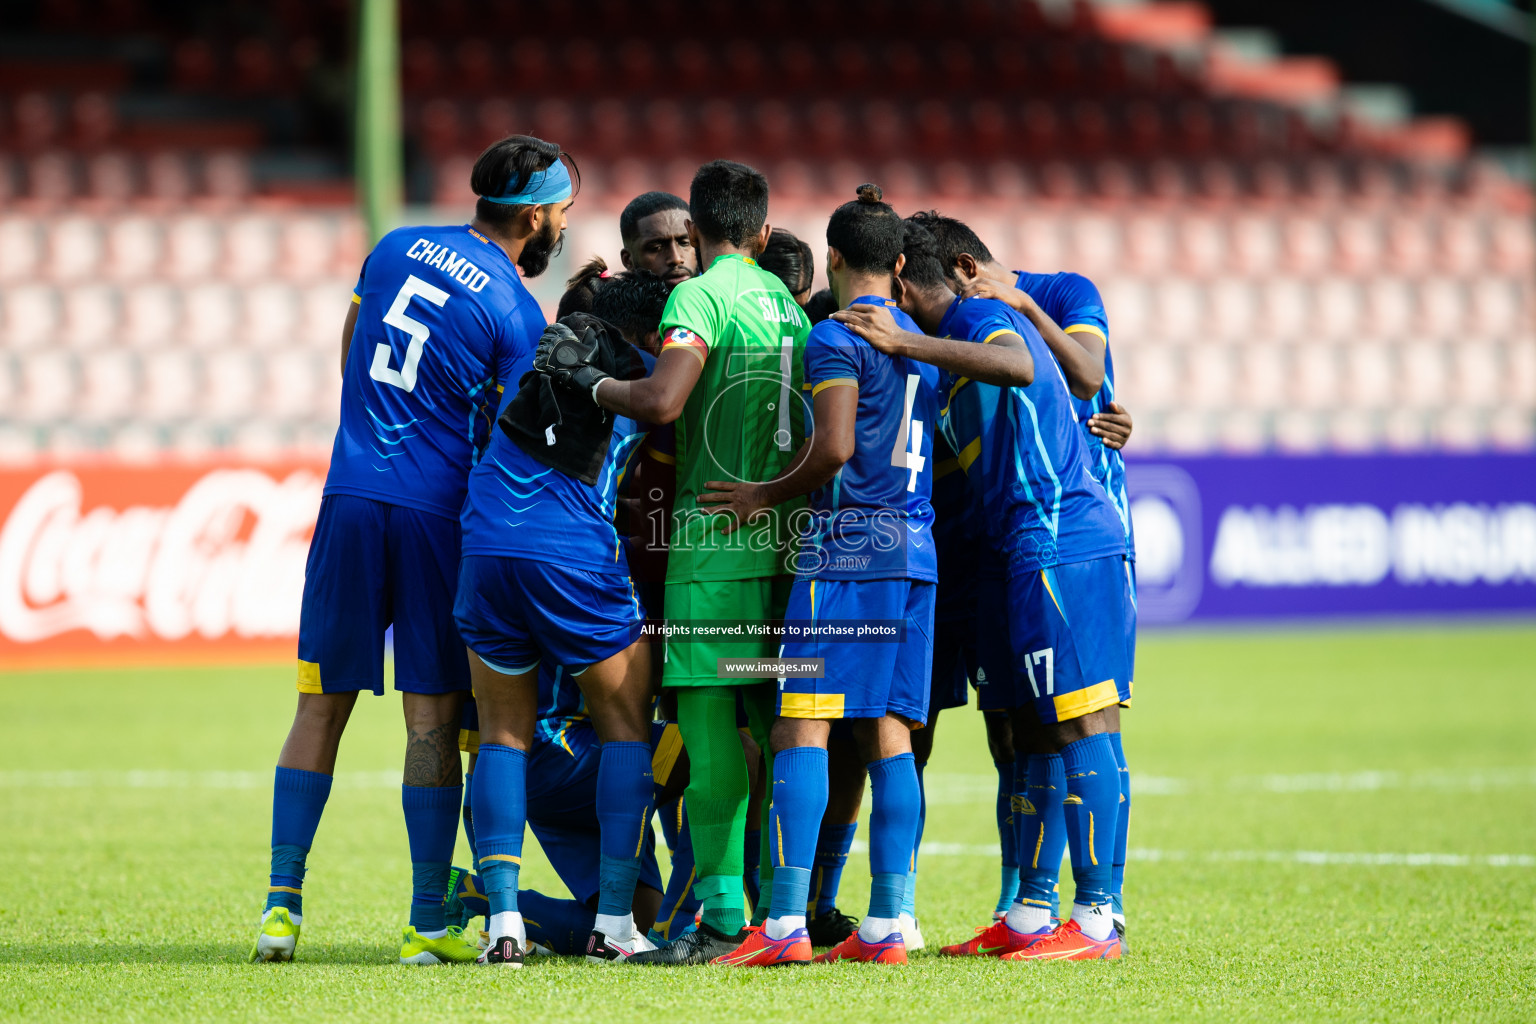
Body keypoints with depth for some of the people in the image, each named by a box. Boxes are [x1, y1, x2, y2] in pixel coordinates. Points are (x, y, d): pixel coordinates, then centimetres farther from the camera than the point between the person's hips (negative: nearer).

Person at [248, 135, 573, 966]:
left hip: (351, 492, 4)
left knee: (322, 708, 7)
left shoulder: (395, 249, 9)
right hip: (437, 510, -4)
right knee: (432, 720, 2)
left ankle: (282, 904, 2)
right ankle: (428, 923, 4)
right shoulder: (516, 313, -6)